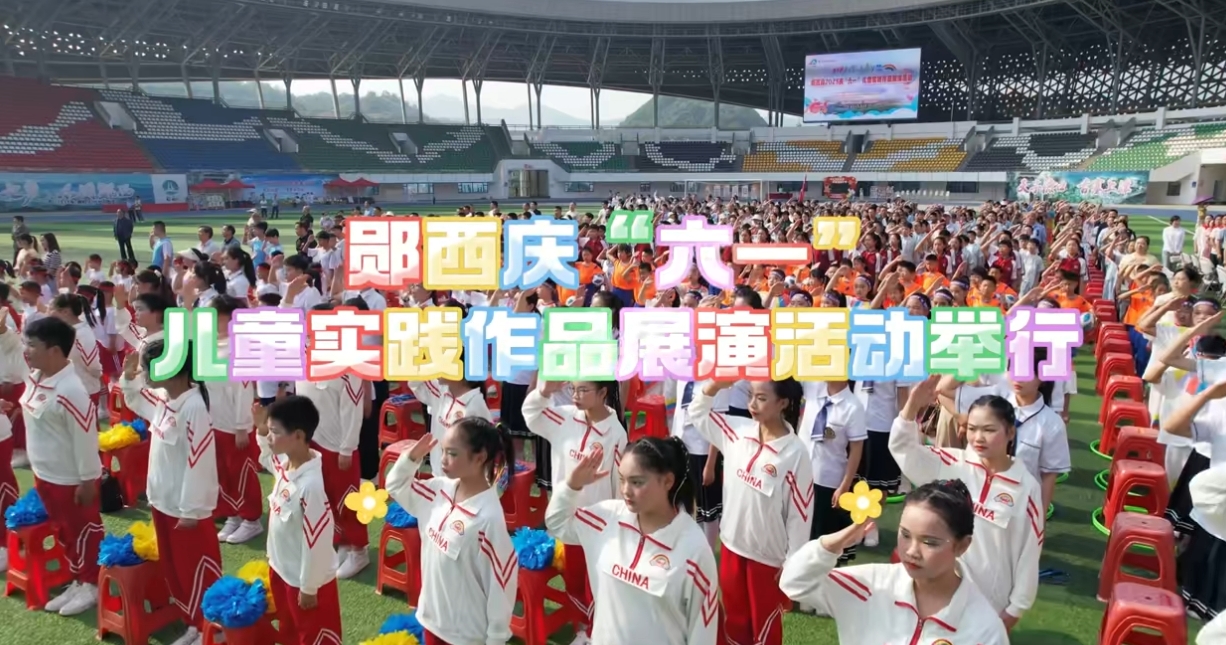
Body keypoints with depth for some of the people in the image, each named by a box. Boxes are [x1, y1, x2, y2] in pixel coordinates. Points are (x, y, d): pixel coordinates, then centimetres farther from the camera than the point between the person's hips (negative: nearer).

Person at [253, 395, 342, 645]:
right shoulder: (284, 463, -9)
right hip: (282, 569, 9)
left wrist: (308, 588, -18)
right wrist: (261, 430, 1)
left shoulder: (310, 485, -35)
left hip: (304, 579, -8)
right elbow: (267, 458, 19)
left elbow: (316, 541, -28)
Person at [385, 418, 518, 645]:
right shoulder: (441, 489, -5)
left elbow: (502, 578, -22)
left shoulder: (488, 516, -28)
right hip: (432, 618, 8)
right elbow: (396, 487, 12)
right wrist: (411, 458, -6)